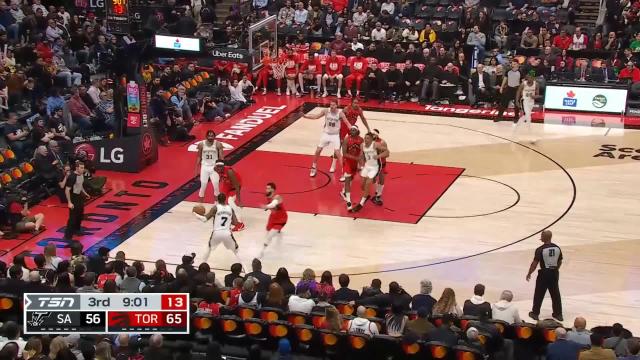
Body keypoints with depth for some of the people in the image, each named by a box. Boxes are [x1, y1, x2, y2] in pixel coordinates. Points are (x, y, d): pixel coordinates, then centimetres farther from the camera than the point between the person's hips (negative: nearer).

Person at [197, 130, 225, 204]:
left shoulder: (218, 144, -10)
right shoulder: (201, 144, -6)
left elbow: (221, 157, -7)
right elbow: (199, 157, 4)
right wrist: (197, 168, 2)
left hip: (214, 167, -1)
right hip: (204, 167, 1)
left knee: (216, 186, 0)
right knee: (203, 186, 3)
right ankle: (200, 204, 14)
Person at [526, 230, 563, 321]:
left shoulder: (540, 250, -16)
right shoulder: (557, 248, -1)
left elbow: (535, 263, -13)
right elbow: (560, 262, 9)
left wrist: (529, 274, -1)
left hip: (544, 273, -4)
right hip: (554, 273, 5)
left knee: (539, 294, 8)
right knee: (555, 294, 14)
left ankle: (535, 313, 17)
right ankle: (558, 314, 20)